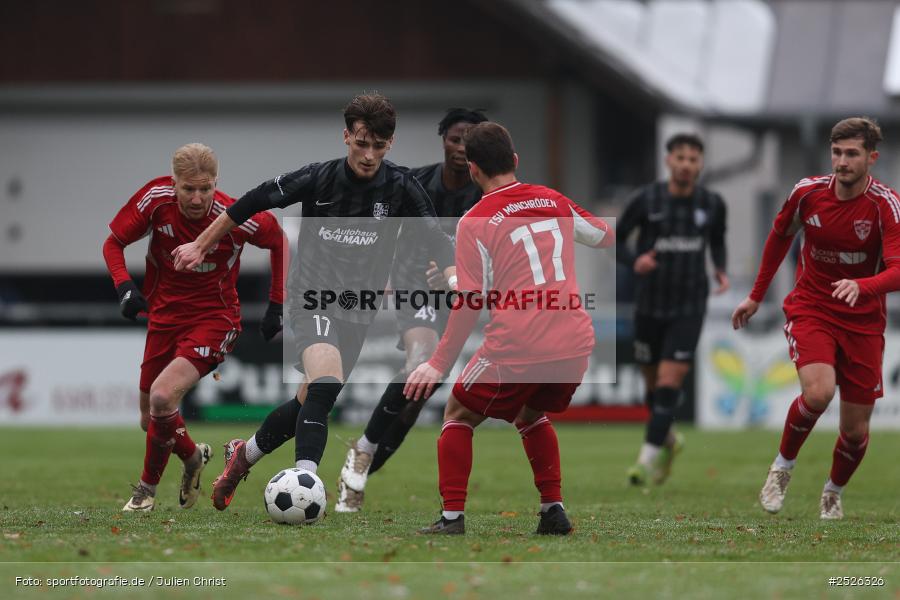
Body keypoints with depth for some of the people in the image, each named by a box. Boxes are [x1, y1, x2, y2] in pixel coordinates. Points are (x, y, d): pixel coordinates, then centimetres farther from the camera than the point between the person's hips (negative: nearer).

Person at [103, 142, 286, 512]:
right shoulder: (155, 198, -15)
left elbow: (278, 241, 0)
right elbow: (113, 243, -1)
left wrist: (277, 305, 2)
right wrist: (124, 286, -19)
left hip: (214, 318, -4)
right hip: (164, 313, 4)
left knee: (162, 397, -24)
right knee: (150, 420, 9)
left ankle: (148, 486, 0)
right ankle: (193, 456, 42)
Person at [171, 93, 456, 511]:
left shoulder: (401, 187, -5)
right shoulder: (317, 179, -9)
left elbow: (436, 241, -11)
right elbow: (252, 203, 1)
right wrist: (200, 246, 6)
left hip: (358, 311, 4)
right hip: (312, 299, -3)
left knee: (310, 402, 9)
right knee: (327, 380, -29)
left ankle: (243, 455, 35)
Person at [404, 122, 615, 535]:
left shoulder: (476, 222, -4)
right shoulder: (553, 200, 10)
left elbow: (471, 304, -9)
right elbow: (607, 238, 25)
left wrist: (440, 364, -5)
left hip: (518, 349, -5)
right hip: (576, 343, 5)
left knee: (459, 415, 16)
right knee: (531, 416, 31)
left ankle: (452, 517, 6)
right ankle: (553, 511, 21)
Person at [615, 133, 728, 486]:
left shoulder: (712, 204, -2)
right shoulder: (646, 200, -8)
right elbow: (616, 240, 1)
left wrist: (721, 270, -2)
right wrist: (633, 261, -20)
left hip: (689, 308, -1)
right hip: (649, 306, 1)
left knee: (669, 383, -13)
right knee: (653, 384, 12)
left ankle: (647, 458, -9)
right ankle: (668, 441, 39)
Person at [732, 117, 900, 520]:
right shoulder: (808, 192, -8)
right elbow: (780, 235, 13)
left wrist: (862, 286, -47)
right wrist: (757, 296, 18)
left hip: (862, 320, 0)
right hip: (810, 308, 0)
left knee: (856, 429, 2)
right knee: (818, 392, -28)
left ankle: (833, 493, 32)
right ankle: (783, 466, -2)